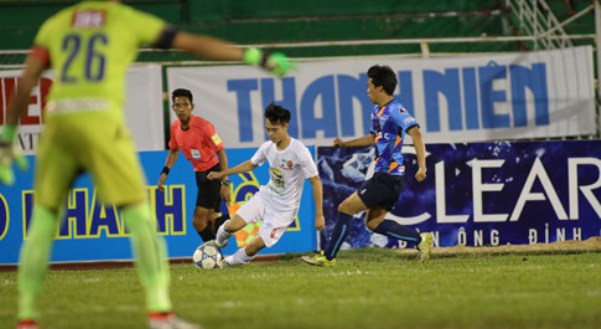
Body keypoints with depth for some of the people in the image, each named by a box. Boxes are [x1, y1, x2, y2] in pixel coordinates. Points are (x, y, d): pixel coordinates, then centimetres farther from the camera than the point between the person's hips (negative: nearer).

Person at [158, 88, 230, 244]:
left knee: (198, 221, -9)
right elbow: (174, 151, 17)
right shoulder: (175, 127, -1)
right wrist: (165, 172, 4)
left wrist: (225, 183, -22)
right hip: (200, 174, 7)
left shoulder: (203, 126, -22)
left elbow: (221, 153, -18)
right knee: (211, 220, 11)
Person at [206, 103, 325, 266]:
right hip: (265, 197, 4)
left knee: (254, 246, -9)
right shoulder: (267, 147, -5)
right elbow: (251, 164, 16)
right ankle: (219, 243, 21)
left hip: (284, 208, -4)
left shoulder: (299, 152, -22)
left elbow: (315, 181, -15)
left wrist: (319, 215, -16)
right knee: (232, 226, -14)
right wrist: (223, 173, 17)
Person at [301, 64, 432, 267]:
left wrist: (421, 166, -34)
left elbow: (415, 133, -26)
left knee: (345, 208, -6)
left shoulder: (394, 110, -15)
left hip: (387, 177, -10)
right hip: (385, 175, 10)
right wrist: (346, 144, 31)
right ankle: (420, 240, 10)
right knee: (373, 223, 12)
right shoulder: (377, 111, 14)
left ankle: (328, 257, 1)